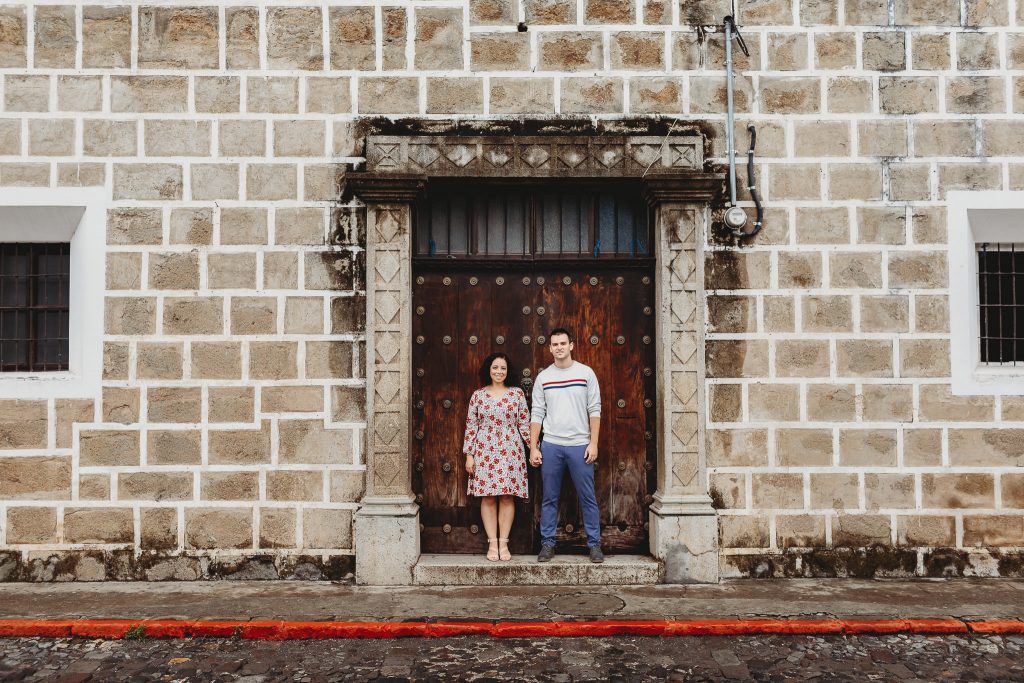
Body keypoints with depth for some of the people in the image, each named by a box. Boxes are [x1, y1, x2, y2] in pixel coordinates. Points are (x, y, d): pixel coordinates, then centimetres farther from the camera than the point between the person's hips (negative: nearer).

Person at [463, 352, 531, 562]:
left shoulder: (517, 393, 4)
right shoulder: (478, 395, 4)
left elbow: (524, 424, 5)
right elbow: (471, 426, 4)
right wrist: (469, 454, 0)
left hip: (510, 451, 0)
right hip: (485, 451, 0)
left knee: (507, 496, 1)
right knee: (488, 497, 1)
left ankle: (504, 544, 10)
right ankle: (492, 544, 9)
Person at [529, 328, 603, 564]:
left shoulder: (586, 373, 2)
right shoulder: (543, 377, 7)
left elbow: (594, 410, 1)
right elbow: (537, 414, 7)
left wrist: (593, 443, -6)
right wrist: (533, 448, 2)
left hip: (579, 445, -2)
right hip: (551, 446, 2)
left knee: (588, 498, 2)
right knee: (549, 498, 6)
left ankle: (594, 544, 10)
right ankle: (547, 544, 15)